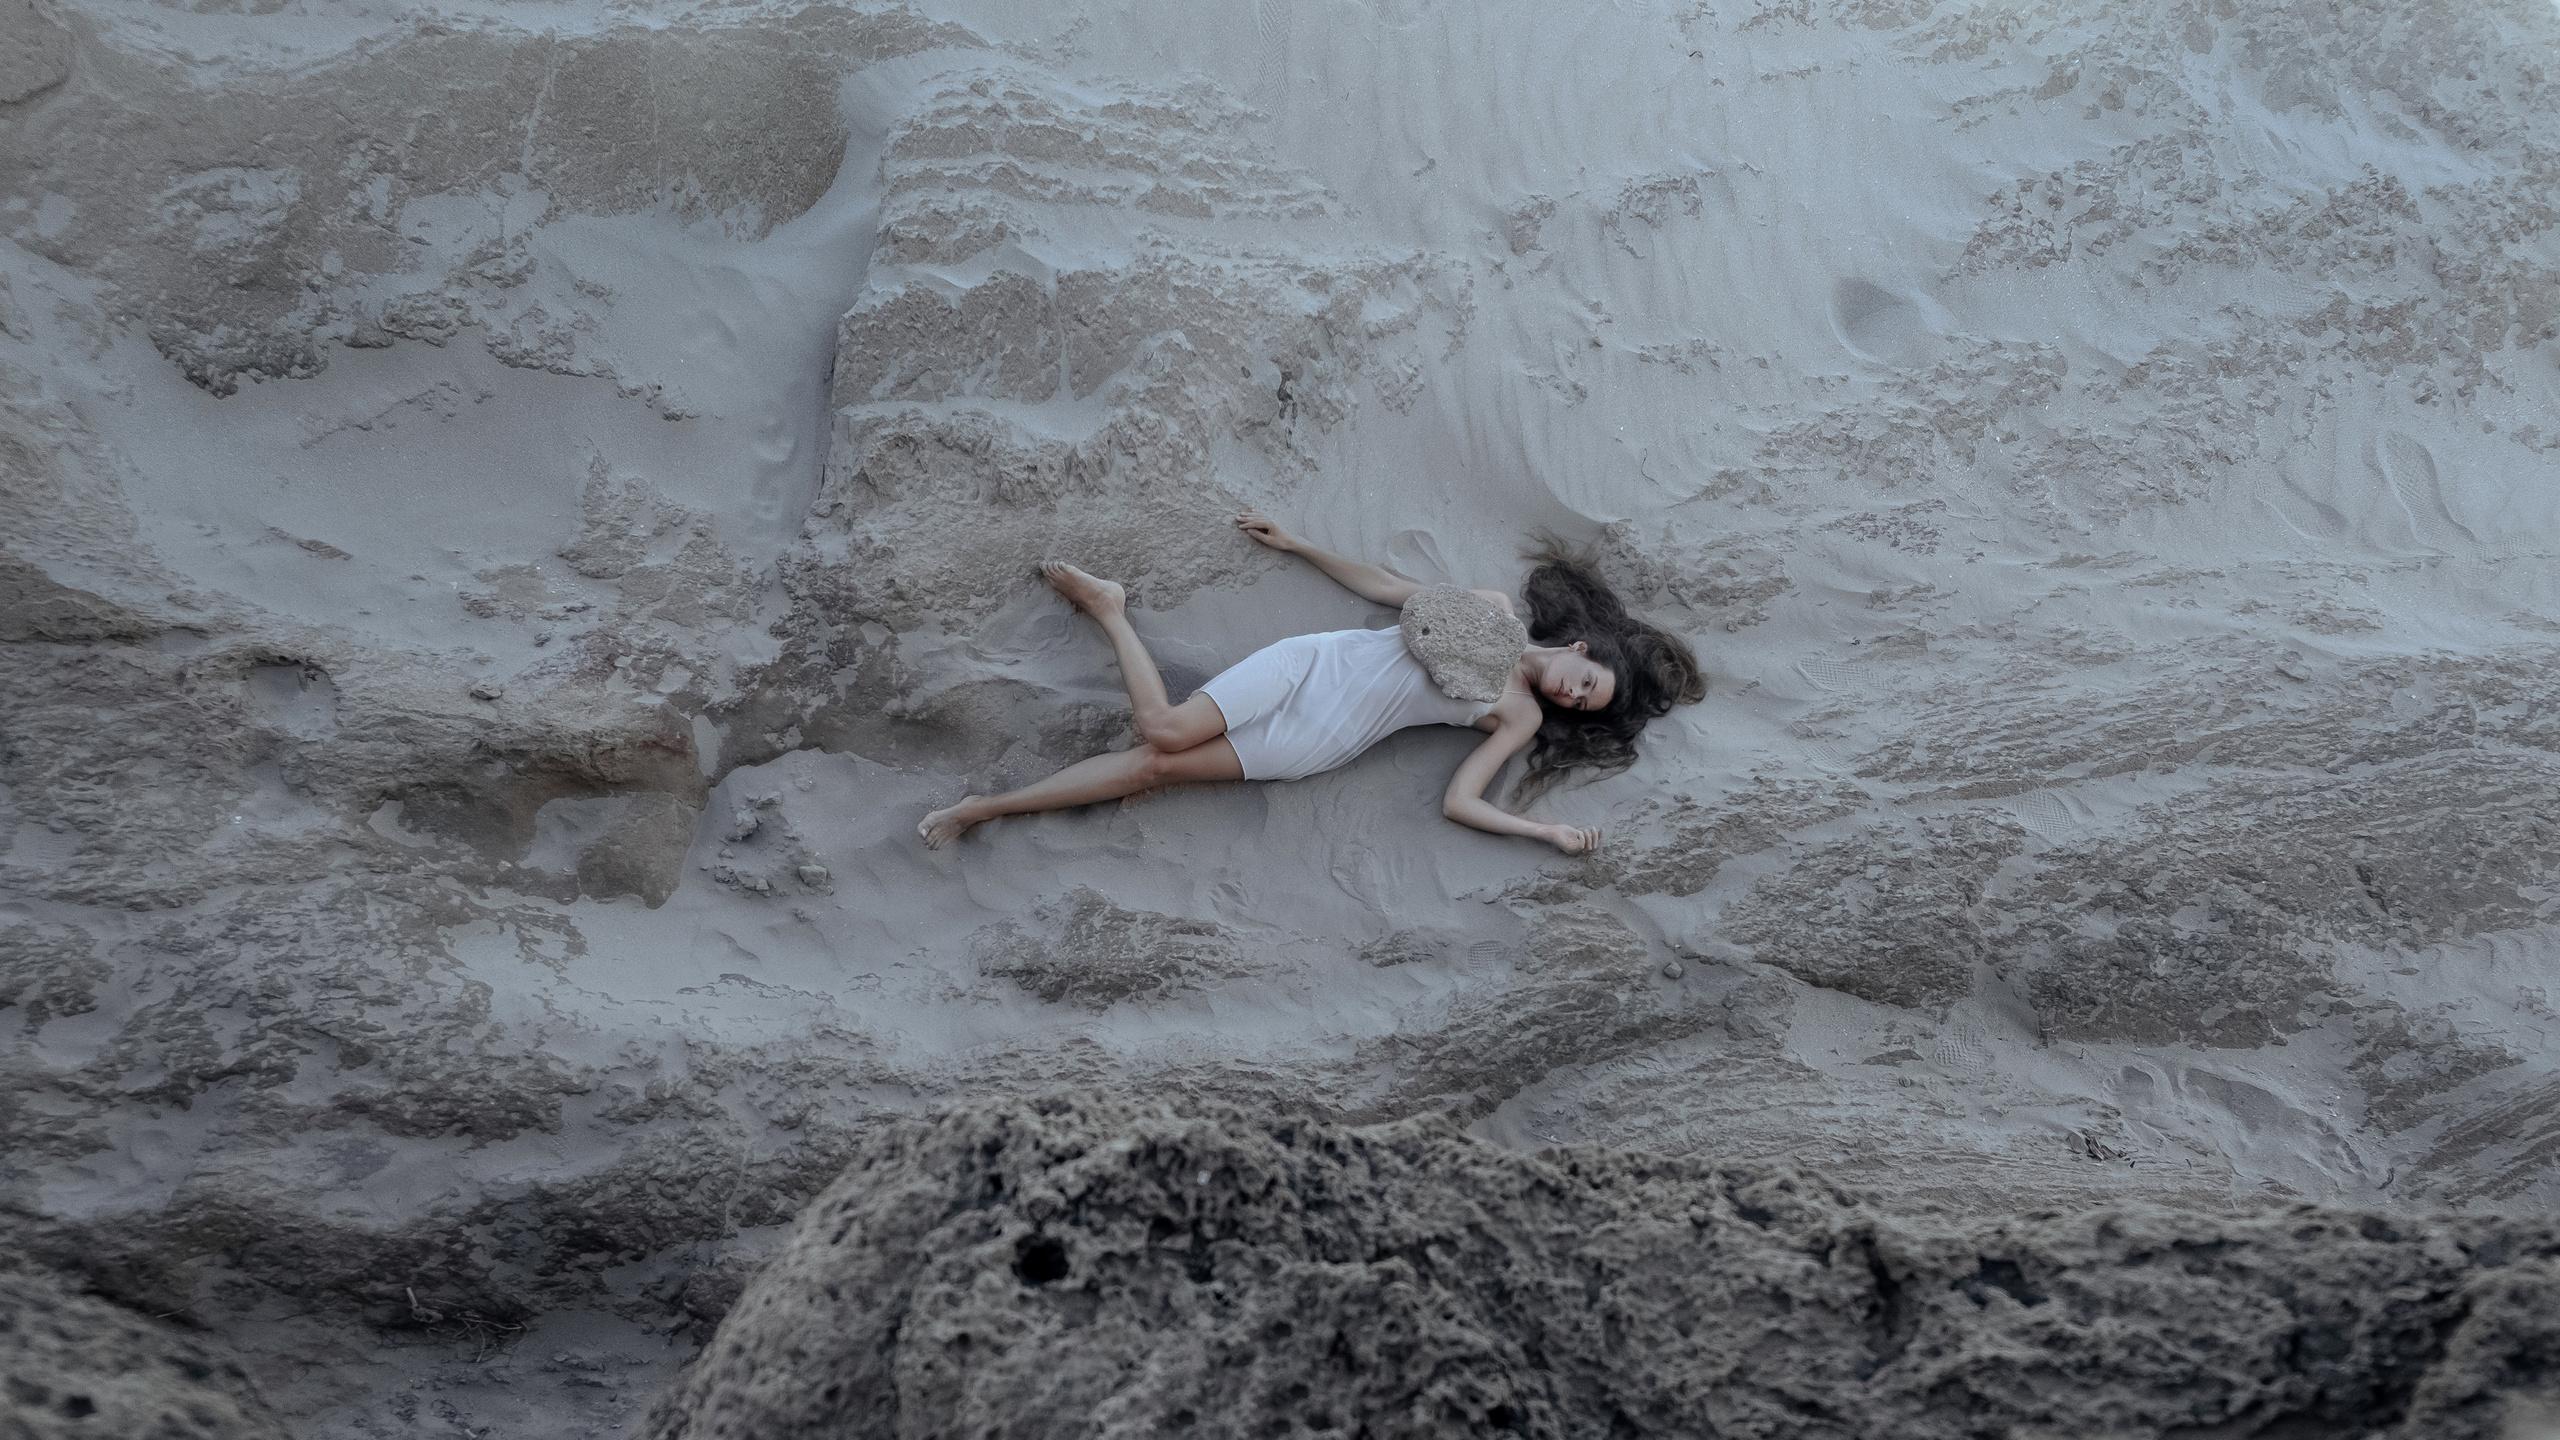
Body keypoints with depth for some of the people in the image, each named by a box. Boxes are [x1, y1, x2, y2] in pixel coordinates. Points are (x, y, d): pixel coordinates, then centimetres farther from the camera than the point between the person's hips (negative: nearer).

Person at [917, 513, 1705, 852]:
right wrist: (1298, 544, 12)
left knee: (1157, 765, -14)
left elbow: (1460, 802, -4)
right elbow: (1384, 585, 12)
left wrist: (1548, 832, -15)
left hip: (1324, 743, 0)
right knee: (1167, 729, -19)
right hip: (1313, 665, 0)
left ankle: (986, 807, -9)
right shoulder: (1493, 610, 4)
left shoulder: (1519, 720, 3)